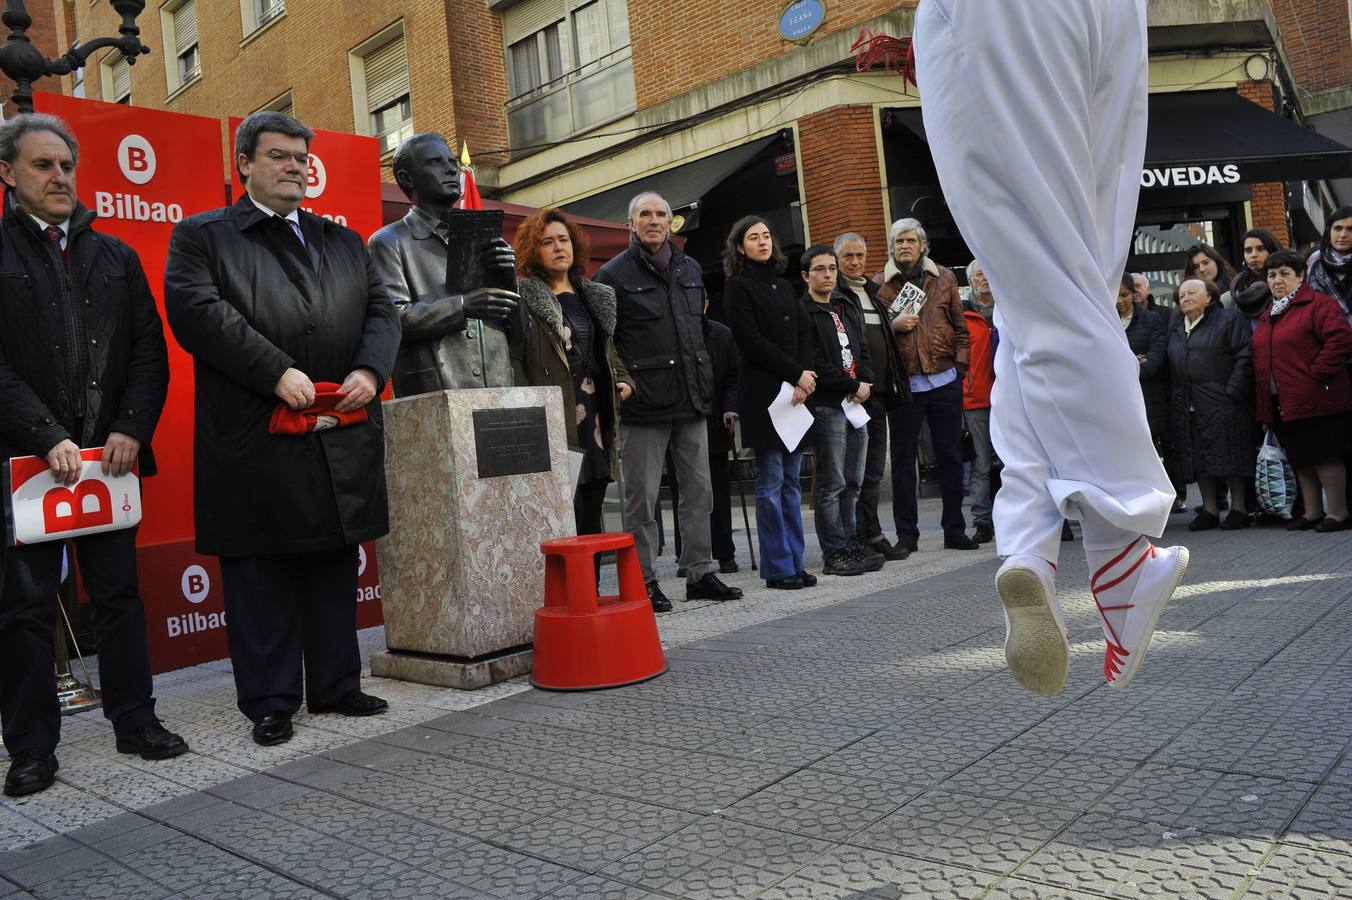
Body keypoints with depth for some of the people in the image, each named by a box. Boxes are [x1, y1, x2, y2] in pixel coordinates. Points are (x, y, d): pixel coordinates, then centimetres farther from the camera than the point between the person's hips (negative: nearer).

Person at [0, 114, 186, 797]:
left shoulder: (115, 255, 14)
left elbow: (149, 351, 8)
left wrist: (131, 428, -6)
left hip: (111, 450, 3)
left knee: (118, 592, 9)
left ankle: (135, 722, 19)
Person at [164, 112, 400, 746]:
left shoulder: (343, 240, 20)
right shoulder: (202, 236, 6)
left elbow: (382, 308, 12)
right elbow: (197, 311, -10)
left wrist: (369, 370, -8)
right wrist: (277, 373, -19)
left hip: (343, 441, 5)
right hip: (255, 441, -4)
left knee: (336, 568, 11)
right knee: (261, 576, 3)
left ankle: (335, 686, 23)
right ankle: (269, 701, 15)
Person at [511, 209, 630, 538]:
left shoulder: (596, 297, 19)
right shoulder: (523, 298, -2)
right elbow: (514, 361, -9)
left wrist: (624, 379, 10)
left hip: (597, 421, 6)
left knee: (591, 516, 9)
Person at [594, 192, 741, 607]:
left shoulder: (690, 269, 16)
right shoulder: (614, 274, -1)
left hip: (691, 400, 6)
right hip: (643, 402, -5)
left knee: (699, 491, 9)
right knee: (642, 497, 0)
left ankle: (700, 573, 18)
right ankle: (642, 580, 10)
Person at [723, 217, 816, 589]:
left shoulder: (784, 287, 19)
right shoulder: (737, 288, -1)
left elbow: (805, 333, 11)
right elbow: (752, 341, -10)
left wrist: (804, 381, -5)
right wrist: (797, 374, -11)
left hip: (797, 393, 7)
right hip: (764, 395, -6)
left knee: (791, 482, 8)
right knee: (771, 482, -3)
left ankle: (795, 562, 14)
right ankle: (778, 568, 3)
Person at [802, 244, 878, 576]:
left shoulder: (848, 306, 19)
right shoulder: (802, 312, -7)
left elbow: (862, 349, 20)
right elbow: (815, 365, -14)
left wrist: (866, 381, 0)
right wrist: (853, 386, -9)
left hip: (856, 402, 8)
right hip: (828, 405, -7)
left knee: (853, 481, 10)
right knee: (832, 483, -5)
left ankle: (848, 543, 18)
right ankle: (834, 553, 0)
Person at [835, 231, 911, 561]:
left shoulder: (873, 292, 20)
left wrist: (896, 384, 19)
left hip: (878, 392, 8)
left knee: (874, 470, 11)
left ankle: (871, 536, 18)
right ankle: (860, 537, 2)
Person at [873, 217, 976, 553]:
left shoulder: (944, 277, 9)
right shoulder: (879, 283, 2)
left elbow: (960, 326, 12)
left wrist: (960, 363, 3)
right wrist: (893, 325, -16)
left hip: (945, 380, 2)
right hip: (904, 383, -2)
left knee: (950, 456, 8)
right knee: (903, 459, 4)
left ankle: (954, 529, 18)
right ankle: (906, 534, 13)